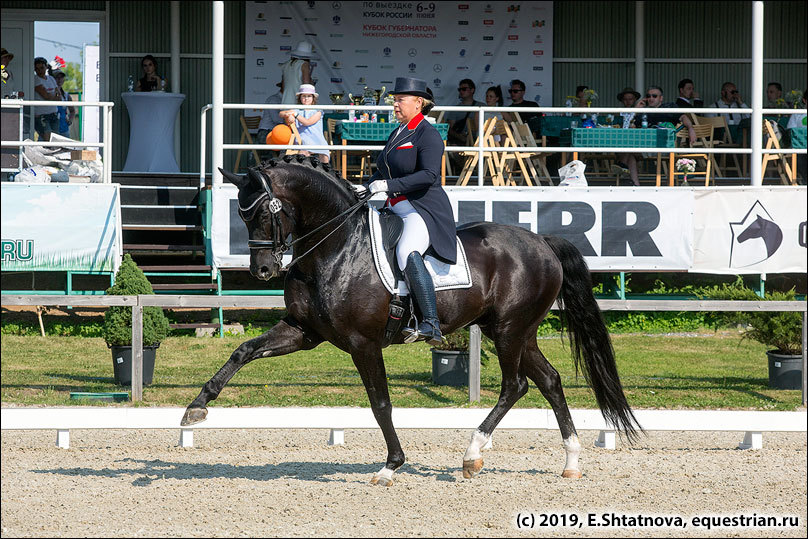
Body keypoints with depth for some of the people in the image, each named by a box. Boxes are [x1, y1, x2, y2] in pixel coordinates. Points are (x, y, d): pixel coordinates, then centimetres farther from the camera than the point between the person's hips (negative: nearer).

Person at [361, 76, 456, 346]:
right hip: (396, 208, 10)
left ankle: (431, 324, -39)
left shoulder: (428, 134, -9)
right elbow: (382, 172, 27)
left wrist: (389, 186, -28)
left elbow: (429, 175, -23)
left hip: (425, 208, -10)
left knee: (407, 253, -34)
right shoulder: (397, 134, 18)